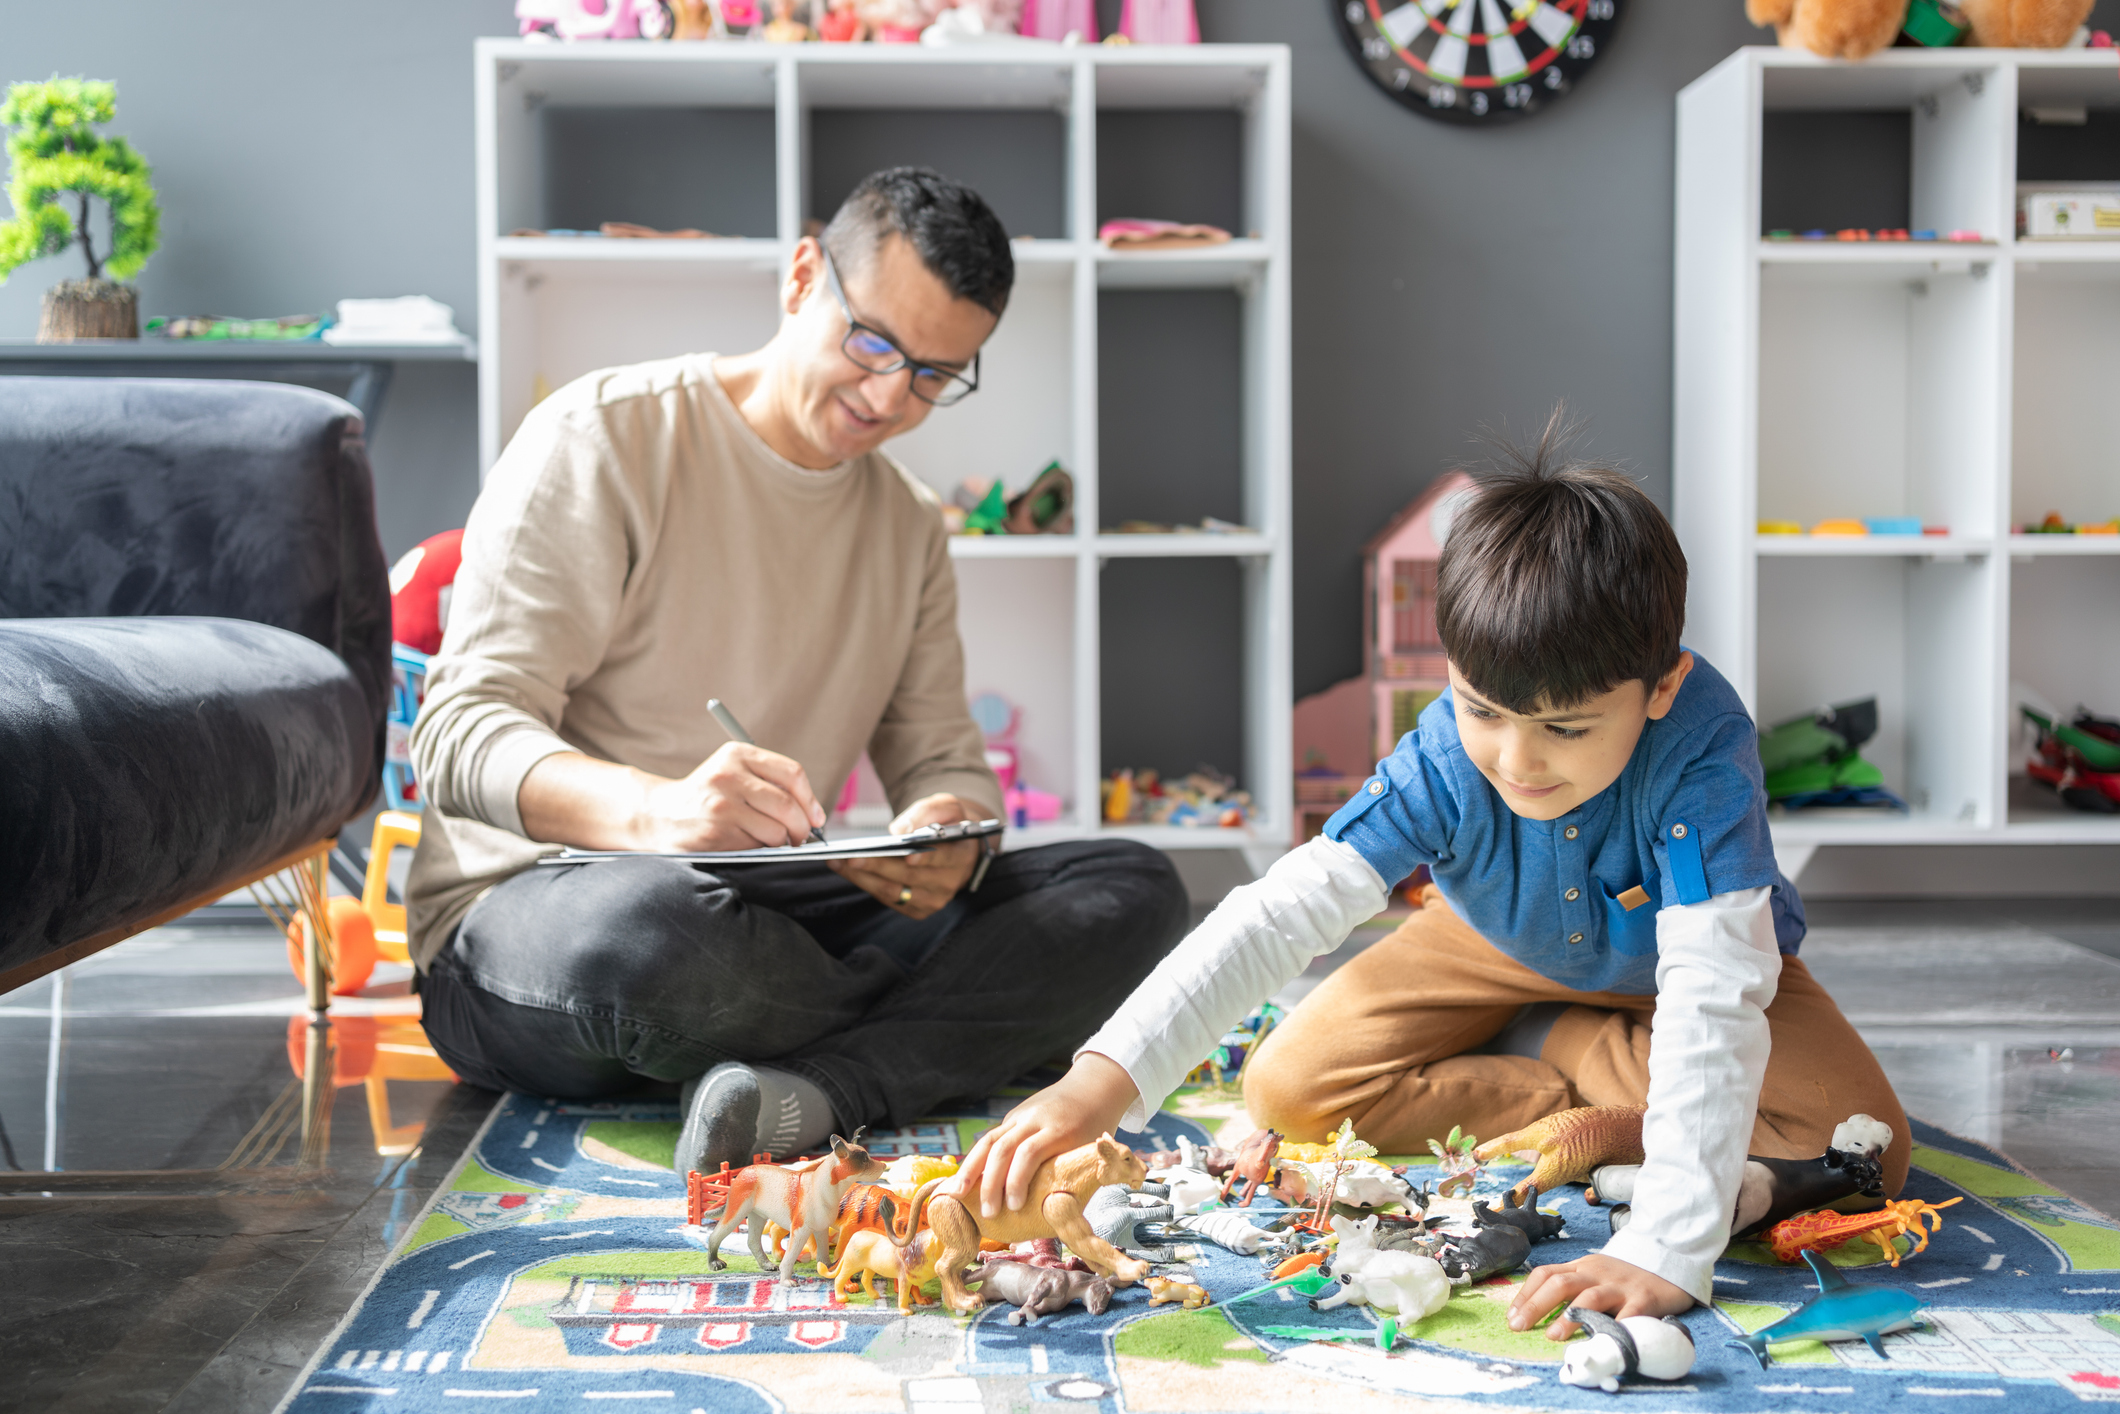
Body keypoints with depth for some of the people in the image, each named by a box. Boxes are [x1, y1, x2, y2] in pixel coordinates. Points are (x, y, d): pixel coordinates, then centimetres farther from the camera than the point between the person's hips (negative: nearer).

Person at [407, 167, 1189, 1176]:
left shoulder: (910, 527, 16)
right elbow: (460, 736, -16)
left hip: (766, 912, 6)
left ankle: (815, 1091, -32)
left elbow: (942, 760, 12)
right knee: (652, 923, -43)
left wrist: (951, 832, -17)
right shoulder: (606, 435, -7)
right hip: (527, 918, -5)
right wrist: (651, 808, -38)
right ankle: (953, 1037, -13)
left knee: (1134, 889, -11)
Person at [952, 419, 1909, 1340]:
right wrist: (1105, 1078, -57)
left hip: (1673, 963, -1)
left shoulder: (1702, 752, -43)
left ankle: (1542, 1051, -6)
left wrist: (1663, 1253, -59)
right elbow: (1282, 914, -43)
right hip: (1507, 947, 1)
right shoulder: (1442, 763, -34)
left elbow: (1714, 996, -49)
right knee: (1289, 1086, -14)